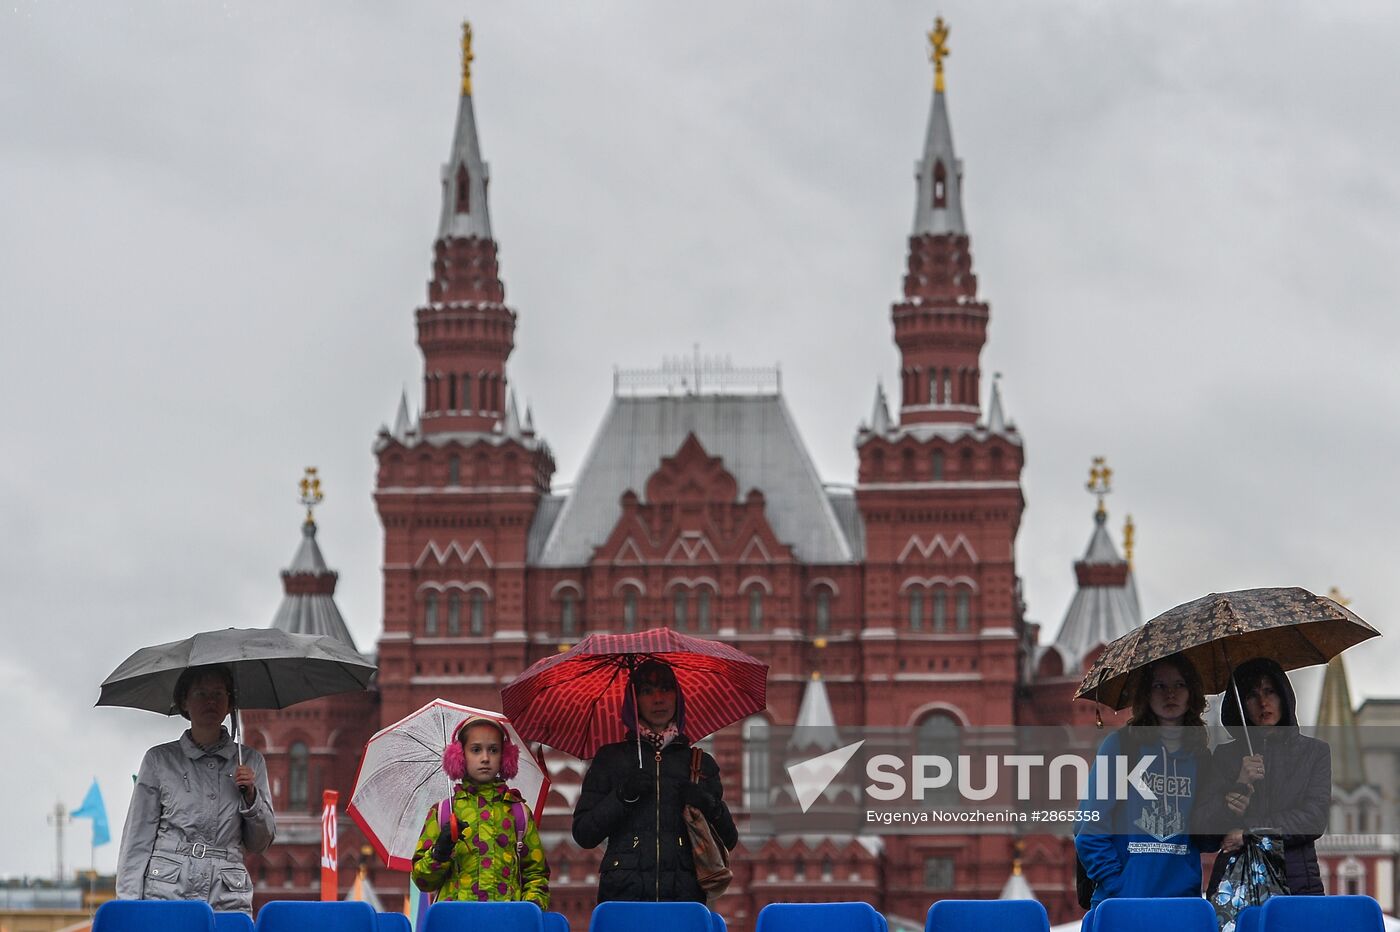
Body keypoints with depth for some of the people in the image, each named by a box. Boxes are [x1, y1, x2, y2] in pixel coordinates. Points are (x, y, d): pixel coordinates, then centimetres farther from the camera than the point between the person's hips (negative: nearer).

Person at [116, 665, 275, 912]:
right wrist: (130, 906, -1)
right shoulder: (160, 760, 7)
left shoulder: (250, 761, 12)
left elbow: (259, 844, 15)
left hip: (228, 898, 2)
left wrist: (250, 796, -2)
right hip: (167, 892, -2)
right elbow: (138, 838, 6)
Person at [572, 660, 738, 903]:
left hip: (684, 893, 1)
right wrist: (622, 796, -5)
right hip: (624, 893, -1)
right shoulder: (611, 758, 14)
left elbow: (729, 842, 15)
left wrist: (711, 806, -5)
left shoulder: (700, 762, 17)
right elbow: (583, 834, 8)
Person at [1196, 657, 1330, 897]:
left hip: (1296, 878, 0)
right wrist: (1239, 785, -13)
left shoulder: (1315, 751, 10)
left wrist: (1248, 832, -8)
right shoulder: (1226, 756, 12)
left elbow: (1315, 819, -4)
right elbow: (1205, 825, 2)